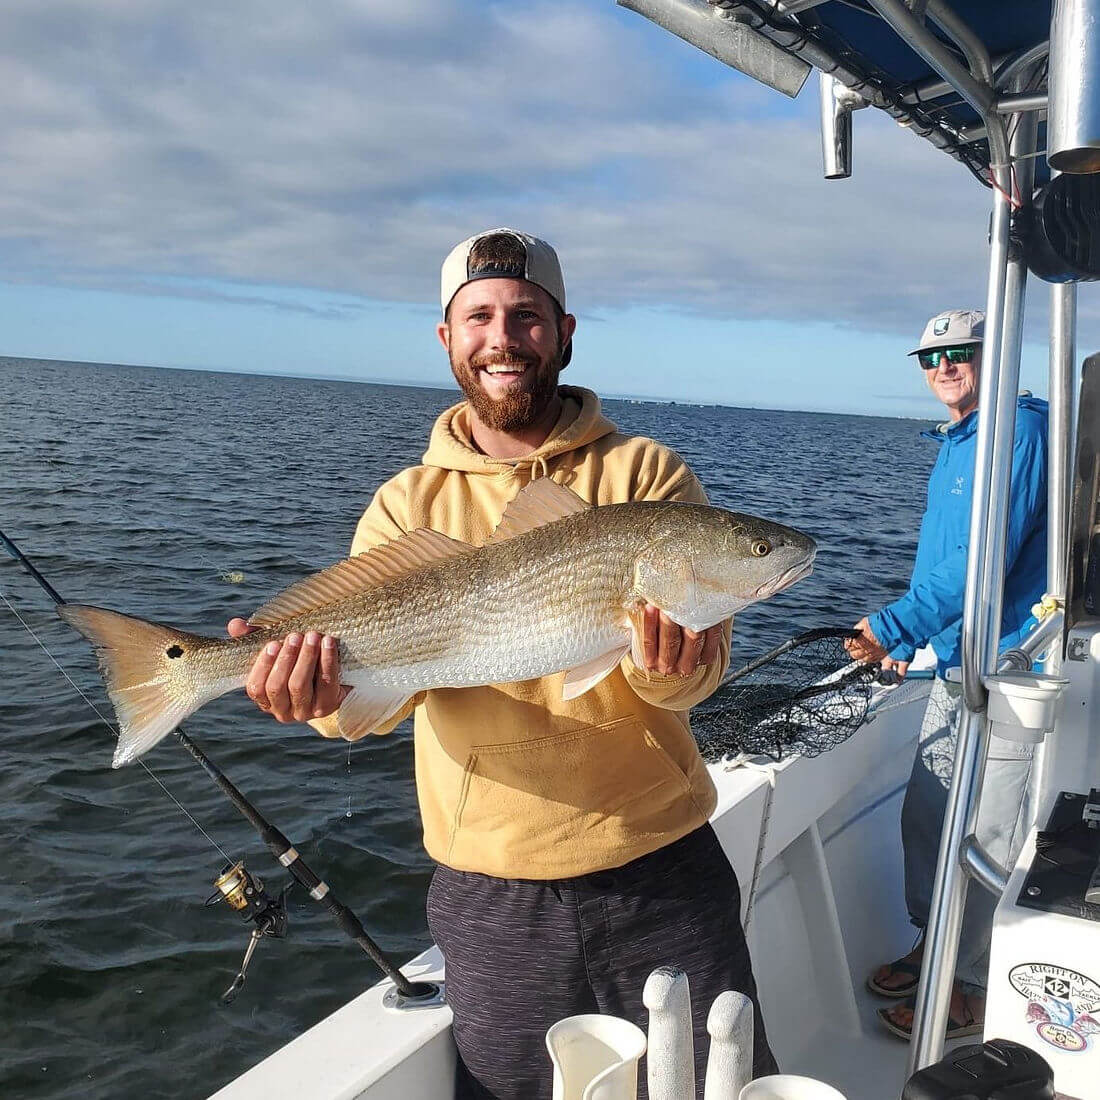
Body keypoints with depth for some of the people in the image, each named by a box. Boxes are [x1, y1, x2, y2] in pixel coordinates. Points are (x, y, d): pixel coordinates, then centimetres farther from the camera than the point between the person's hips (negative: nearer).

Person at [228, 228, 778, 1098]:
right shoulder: (407, 504, 3)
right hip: (492, 890, 1)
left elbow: (703, 642, -10)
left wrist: (671, 668, -33)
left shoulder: (645, 473, -1)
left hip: (663, 870, 0)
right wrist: (332, 683, -33)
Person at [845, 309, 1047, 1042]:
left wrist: (896, 626, -23)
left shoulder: (1017, 431, -15)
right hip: (956, 664, 9)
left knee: (983, 837, 1)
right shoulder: (954, 444, 15)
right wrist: (911, 640, 18)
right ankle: (935, 947, 34)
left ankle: (969, 990, 16)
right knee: (925, 813, 16)